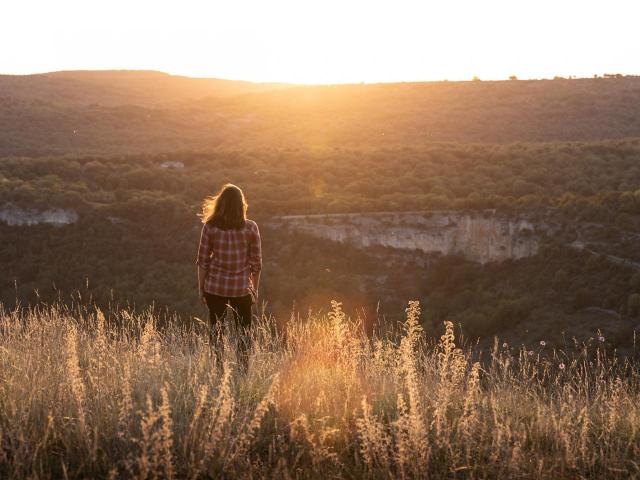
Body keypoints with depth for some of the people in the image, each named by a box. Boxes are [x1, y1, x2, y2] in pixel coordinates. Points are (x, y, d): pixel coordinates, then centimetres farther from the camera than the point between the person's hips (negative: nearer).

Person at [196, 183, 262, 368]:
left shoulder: (210, 227, -7)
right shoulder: (251, 228, -7)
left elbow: (203, 261, -3)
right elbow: (256, 263, -2)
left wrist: (201, 288, 8)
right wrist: (255, 289, 10)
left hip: (215, 287, 0)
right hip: (242, 288, 0)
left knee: (215, 332, 13)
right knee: (244, 332, 13)